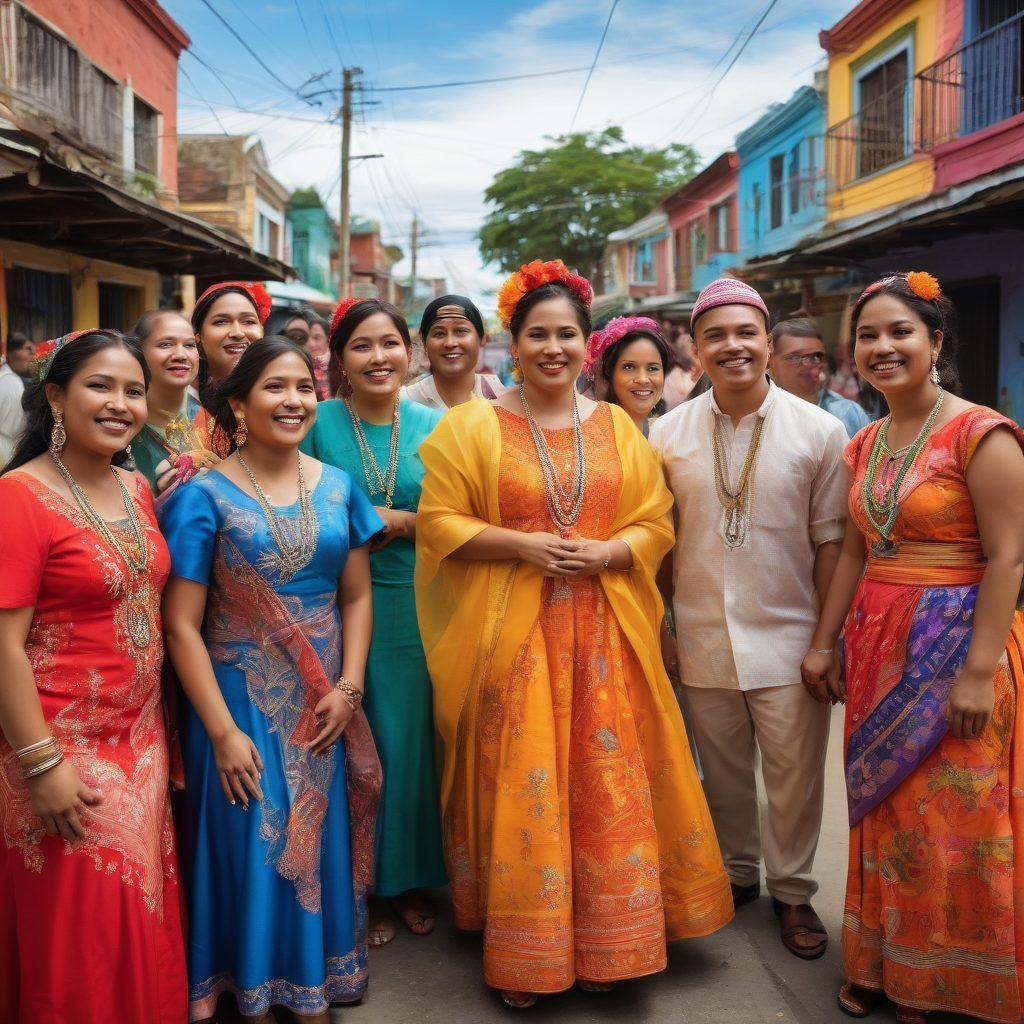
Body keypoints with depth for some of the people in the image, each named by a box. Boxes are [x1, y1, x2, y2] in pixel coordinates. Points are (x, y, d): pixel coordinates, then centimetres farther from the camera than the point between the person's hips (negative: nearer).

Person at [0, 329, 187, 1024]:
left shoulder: (138, 490, 6)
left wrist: (164, 728, 12)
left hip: (141, 739, 7)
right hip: (64, 747, -6)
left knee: (141, 915, 17)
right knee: (81, 935, 8)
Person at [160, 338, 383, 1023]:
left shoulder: (338, 487, 2)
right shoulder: (204, 497, -10)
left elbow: (357, 596, 5)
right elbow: (182, 626, -11)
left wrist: (348, 689, -6)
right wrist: (223, 731, -14)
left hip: (325, 703, 4)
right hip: (242, 702, -3)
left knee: (322, 840, 13)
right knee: (253, 847, 7)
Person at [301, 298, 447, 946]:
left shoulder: (432, 425, 3)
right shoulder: (318, 422, -2)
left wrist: (402, 522, -12)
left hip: (418, 606, 2)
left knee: (414, 739, 9)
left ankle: (415, 879, 28)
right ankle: (365, 885, 24)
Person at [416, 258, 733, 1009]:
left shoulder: (619, 427, 9)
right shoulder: (473, 426, 0)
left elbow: (657, 523, 8)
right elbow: (439, 524, -4)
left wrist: (609, 553, -12)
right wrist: (522, 545, -15)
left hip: (603, 635, 3)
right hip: (511, 636, -2)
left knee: (606, 788, 6)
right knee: (520, 790, 2)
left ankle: (601, 945, 24)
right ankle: (522, 955, 19)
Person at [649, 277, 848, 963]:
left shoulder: (819, 431, -4)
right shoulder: (668, 434, 0)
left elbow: (830, 543, -2)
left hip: (788, 636, -1)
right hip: (702, 640, 2)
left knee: (794, 773, 7)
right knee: (722, 772, 16)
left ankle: (793, 892, 29)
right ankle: (738, 873, 38)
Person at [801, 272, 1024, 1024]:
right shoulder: (865, 444, 9)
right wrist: (823, 642, 12)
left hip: (955, 644, -7)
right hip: (878, 646, 7)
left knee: (952, 821, 4)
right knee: (884, 815, 15)